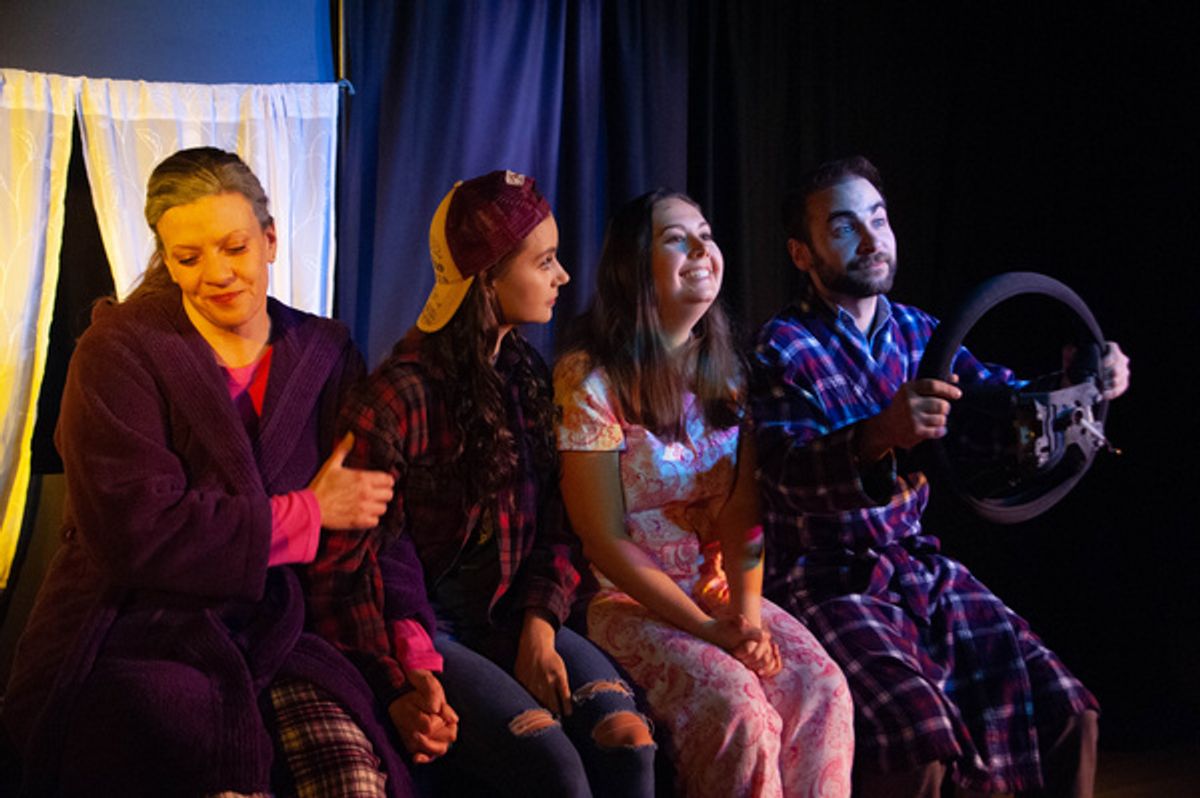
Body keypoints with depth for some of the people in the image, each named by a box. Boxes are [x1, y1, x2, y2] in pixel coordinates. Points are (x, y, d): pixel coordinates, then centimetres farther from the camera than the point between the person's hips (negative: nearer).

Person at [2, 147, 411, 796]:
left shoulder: (324, 354, 9)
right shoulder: (120, 352, -5)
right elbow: (136, 533, -17)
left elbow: (375, 521, 5)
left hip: (264, 635, 3)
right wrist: (307, 512, -10)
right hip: (126, 639, -3)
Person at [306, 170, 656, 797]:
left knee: (626, 736, -20)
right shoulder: (403, 395, -11)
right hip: (422, 632, -6)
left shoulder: (526, 376, 11)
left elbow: (552, 527, 13)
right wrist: (402, 683, -20)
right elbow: (346, 561, -11)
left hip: (510, 620, 6)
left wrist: (539, 626, -5)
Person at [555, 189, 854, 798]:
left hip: (719, 592, 5)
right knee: (737, 707, -28)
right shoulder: (590, 377, -9)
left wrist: (748, 613, -15)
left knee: (821, 687, -21)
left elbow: (743, 513, 2)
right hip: (626, 603, -5)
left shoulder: (726, 373, 9)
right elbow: (605, 540, -12)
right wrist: (708, 629, -17)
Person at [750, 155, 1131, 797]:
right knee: (921, 741, -27)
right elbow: (791, 472, -25)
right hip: (824, 581, -6)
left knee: (1068, 718, -7)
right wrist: (880, 435, -45)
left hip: (918, 567, 6)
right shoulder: (781, 350, -9)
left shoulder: (915, 332, 10)